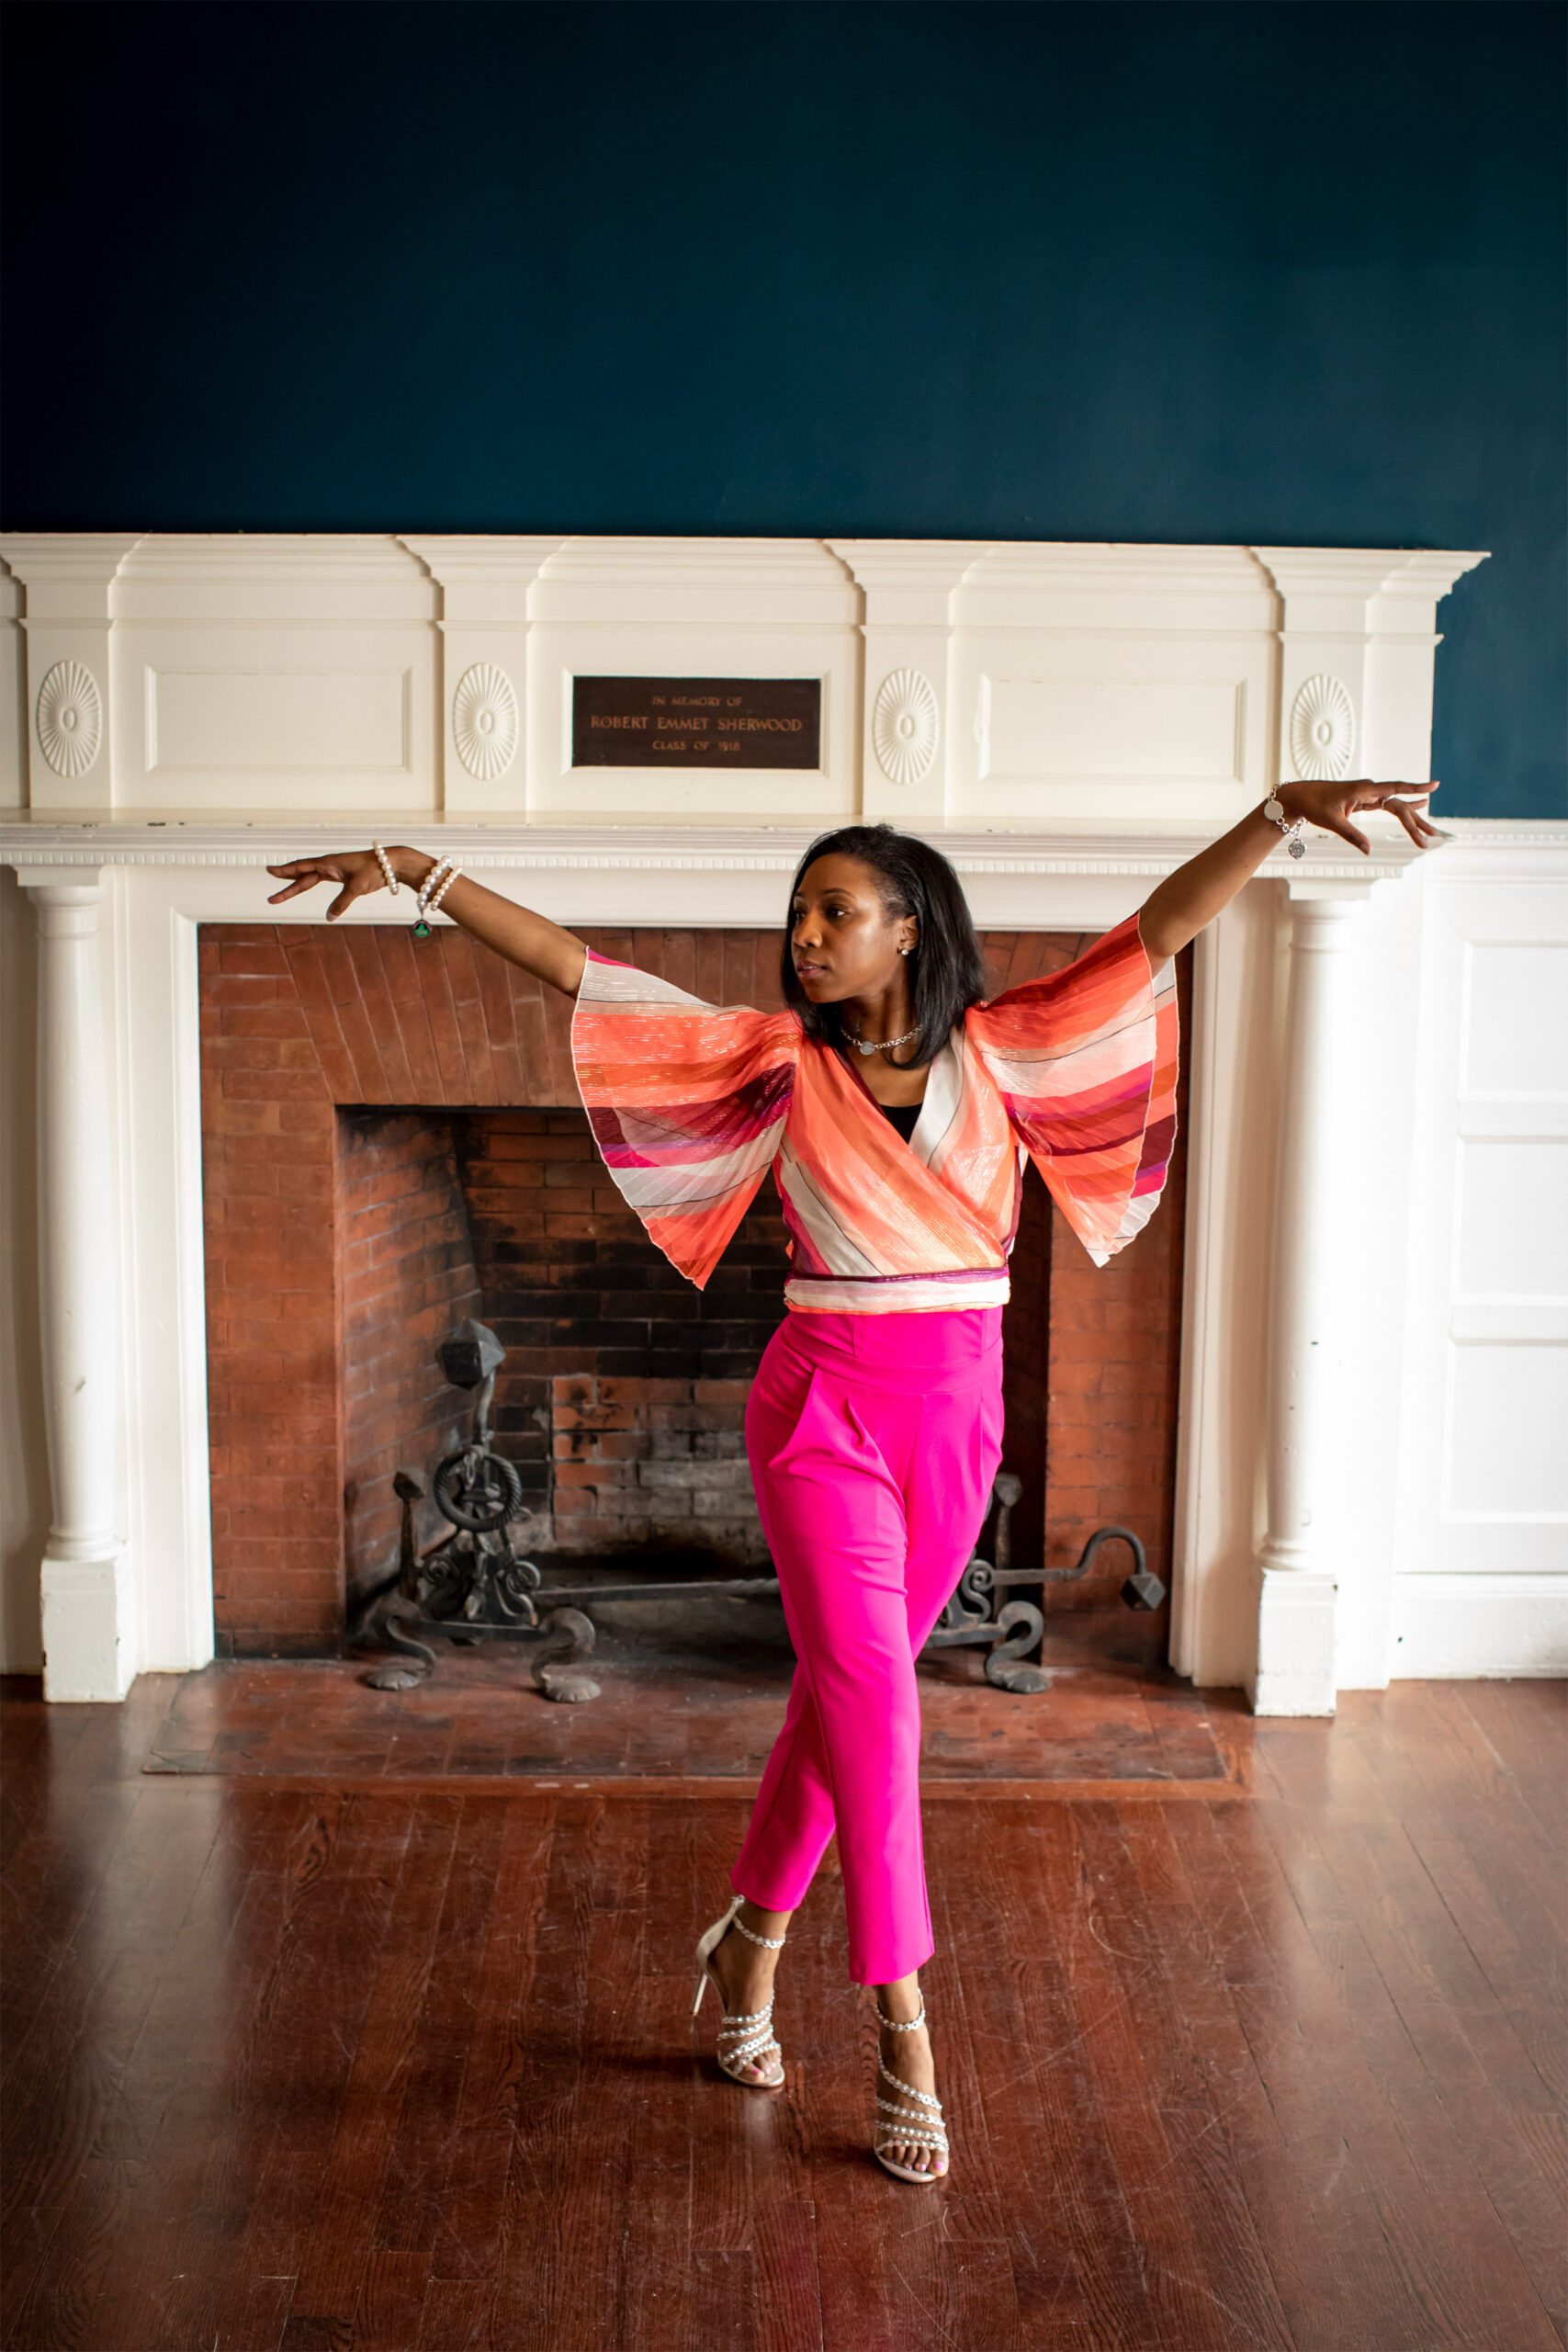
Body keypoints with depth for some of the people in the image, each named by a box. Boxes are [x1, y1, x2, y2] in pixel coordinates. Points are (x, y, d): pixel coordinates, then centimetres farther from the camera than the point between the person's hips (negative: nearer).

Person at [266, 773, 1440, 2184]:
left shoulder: (998, 1051, 0)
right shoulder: (780, 1061, -3)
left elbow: (1162, 927, -6)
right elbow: (579, 971, -4)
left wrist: (1284, 813, -17)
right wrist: (425, 877, -7)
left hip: (959, 1408, 2)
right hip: (825, 1406, -2)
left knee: (843, 1697, 14)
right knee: (870, 1697, -9)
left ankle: (750, 1943, 34)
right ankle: (903, 2030, 2)